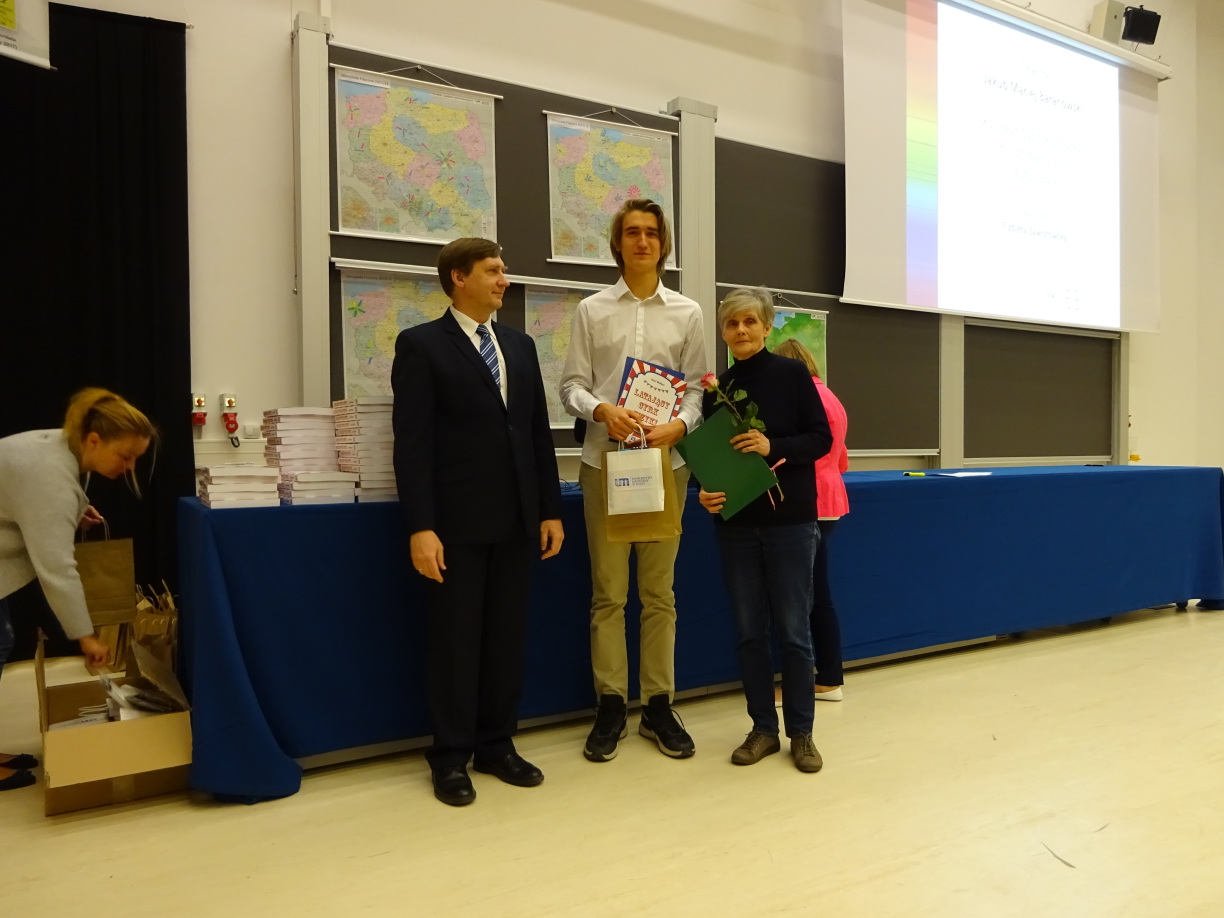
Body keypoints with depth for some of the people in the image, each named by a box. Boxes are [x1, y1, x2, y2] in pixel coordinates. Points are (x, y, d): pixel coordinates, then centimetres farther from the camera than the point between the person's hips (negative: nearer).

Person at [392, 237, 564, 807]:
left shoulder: (521, 345, 14)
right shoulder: (421, 344, -2)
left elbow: (539, 433, 13)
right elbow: (412, 443, -9)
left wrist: (549, 510, 7)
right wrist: (420, 528, -16)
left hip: (516, 519, 5)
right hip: (456, 521, -5)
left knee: (508, 636, 12)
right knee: (455, 640, 5)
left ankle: (497, 745, 27)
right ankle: (452, 758, 21)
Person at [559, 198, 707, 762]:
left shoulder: (686, 313, 9)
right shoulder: (591, 310, 8)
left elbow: (697, 387, 6)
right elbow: (572, 385, 3)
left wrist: (679, 426, -14)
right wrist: (602, 409, -17)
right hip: (605, 460, 0)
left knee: (659, 593, 8)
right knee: (608, 593, 5)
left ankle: (658, 706, 19)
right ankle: (610, 708, 16)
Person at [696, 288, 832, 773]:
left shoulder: (791, 373, -2)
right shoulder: (717, 387, 7)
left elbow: (821, 439, -5)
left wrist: (773, 446, -20)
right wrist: (706, 492, -10)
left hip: (789, 520, -3)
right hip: (736, 524, 3)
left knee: (793, 630, 4)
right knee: (749, 631, 9)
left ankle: (801, 733, 19)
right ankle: (763, 729, 23)